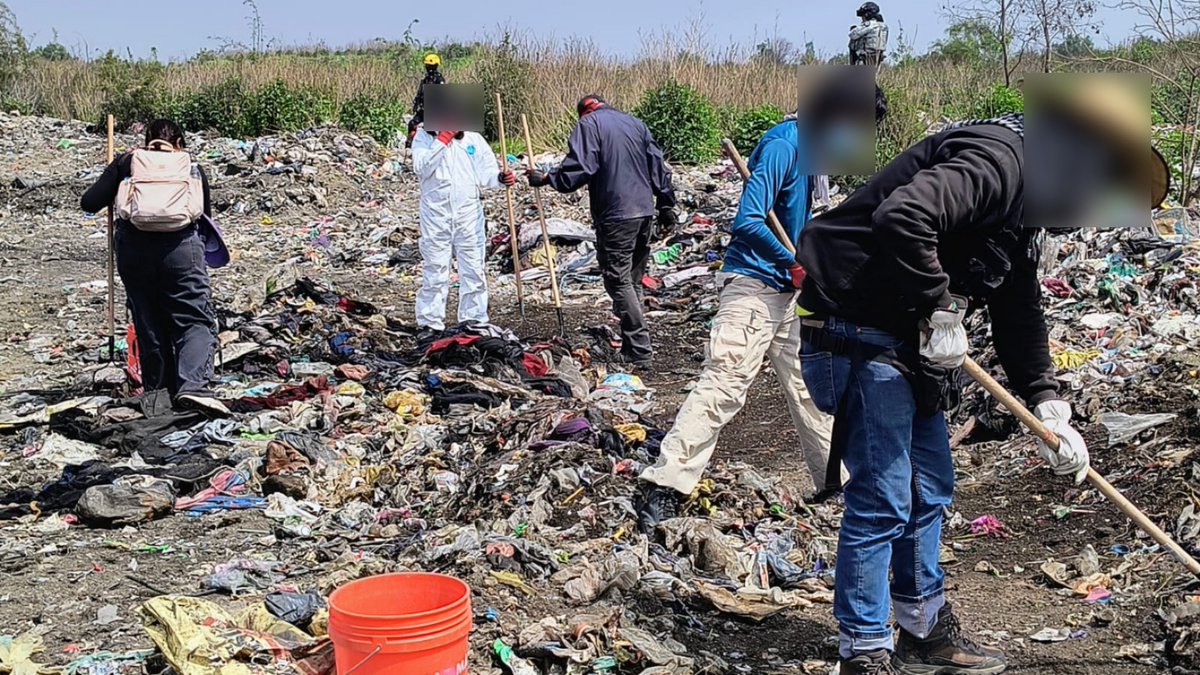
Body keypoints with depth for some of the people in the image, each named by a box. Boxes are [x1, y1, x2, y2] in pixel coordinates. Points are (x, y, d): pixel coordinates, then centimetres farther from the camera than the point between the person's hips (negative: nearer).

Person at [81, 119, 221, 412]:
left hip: (133, 245, 1)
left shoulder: (127, 162, 19)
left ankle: (157, 392, 13)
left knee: (149, 324, 11)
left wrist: (114, 194, 31)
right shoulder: (192, 167, 22)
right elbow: (206, 215, 22)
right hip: (181, 244, -1)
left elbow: (89, 203, 12)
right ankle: (192, 384, -22)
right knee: (195, 320, -2)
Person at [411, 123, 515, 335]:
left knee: (474, 269, 6)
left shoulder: (473, 138, 6)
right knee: (435, 270, 2)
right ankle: (430, 322, 11)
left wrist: (499, 178, -16)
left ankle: (474, 321, 16)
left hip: (469, 212, 2)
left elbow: (485, 172, 5)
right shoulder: (424, 136, 0)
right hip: (436, 213, -2)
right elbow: (421, 168, -15)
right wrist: (442, 140, -19)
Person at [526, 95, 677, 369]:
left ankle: (639, 352, -8)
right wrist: (666, 205, 22)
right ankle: (632, 347, 18)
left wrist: (547, 178, -4)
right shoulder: (635, 122, 18)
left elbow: (579, 168, -16)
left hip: (615, 215, -7)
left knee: (619, 281, -4)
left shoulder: (588, 124, -2)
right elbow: (658, 166, 17)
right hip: (645, 211, 7)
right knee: (633, 280, 14)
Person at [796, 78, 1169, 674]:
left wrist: (1049, 408, 17)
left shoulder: (1024, 206, 16)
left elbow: (1018, 314, 22)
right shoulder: (997, 161, -18)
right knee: (881, 499, -7)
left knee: (930, 488, 18)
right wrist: (938, 311, -23)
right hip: (859, 329, -11)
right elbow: (901, 218, -35)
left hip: (909, 338, 11)